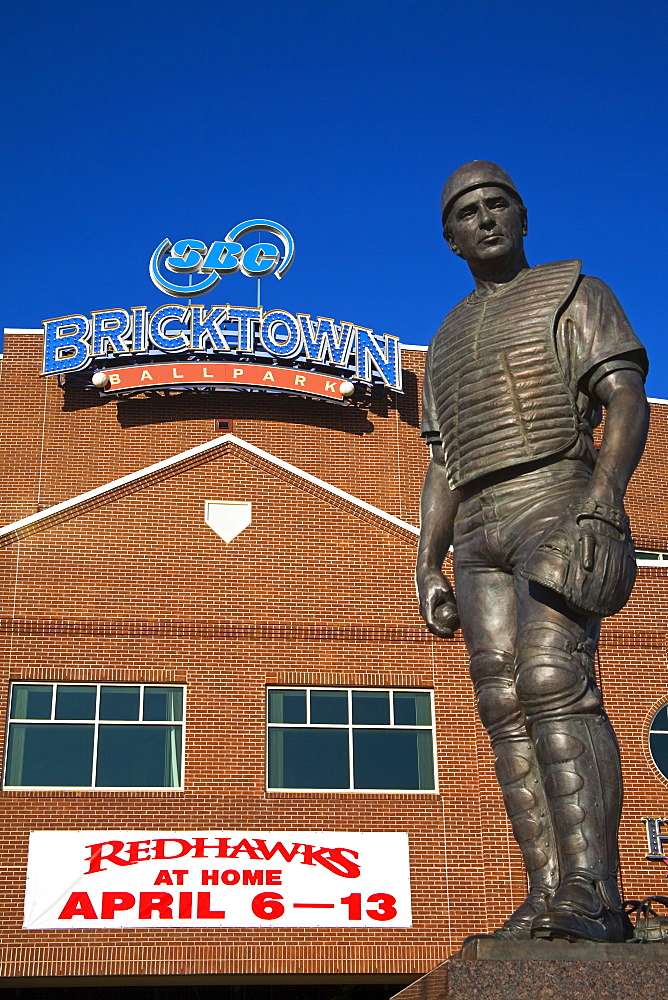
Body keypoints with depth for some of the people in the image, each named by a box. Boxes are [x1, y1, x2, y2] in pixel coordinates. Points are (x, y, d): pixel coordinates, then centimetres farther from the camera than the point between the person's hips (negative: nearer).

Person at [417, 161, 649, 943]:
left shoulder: (572, 292, 9)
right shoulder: (448, 340, 26)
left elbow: (628, 402, -5)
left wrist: (601, 501, -22)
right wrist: (427, 564, 10)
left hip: (555, 503, -6)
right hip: (479, 532, 6)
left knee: (551, 678, -24)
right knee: (505, 703, -7)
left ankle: (592, 892, -31)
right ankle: (549, 898, -11)